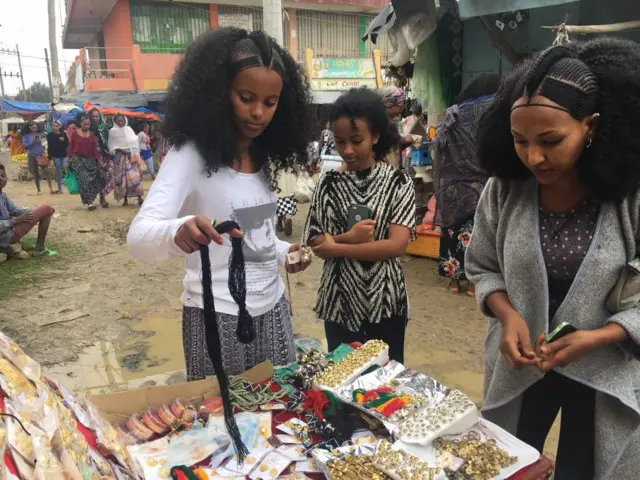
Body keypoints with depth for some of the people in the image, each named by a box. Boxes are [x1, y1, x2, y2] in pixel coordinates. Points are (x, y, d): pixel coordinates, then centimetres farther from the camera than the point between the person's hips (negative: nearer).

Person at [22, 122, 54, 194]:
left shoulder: (39, 134, 4)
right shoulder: (25, 135, -3)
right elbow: (25, 145, -11)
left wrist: (43, 152, 3)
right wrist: (33, 141, -22)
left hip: (40, 155, 1)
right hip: (32, 156, -1)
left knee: (46, 171, -11)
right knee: (35, 173, 7)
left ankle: (51, 188, -11)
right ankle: (38, 190, 15)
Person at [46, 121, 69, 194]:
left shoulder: (63, 134, 1)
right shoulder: (49, 135, -1)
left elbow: (67, 144, 2)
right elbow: (49, 147, -2)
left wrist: (63, 140, -18)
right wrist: (50, 157, -4)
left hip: (64, 155, 1)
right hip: (55, 156, -1)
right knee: (58, 172, 2)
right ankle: (59, 189, 11)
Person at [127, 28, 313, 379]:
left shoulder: (263, 157, 6)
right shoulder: (191, 155, -14)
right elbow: (138, 237, -26)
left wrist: (283, 252, -1)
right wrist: (178, 233, -47)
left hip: (272, 307, 6)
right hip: (217, 315, -6)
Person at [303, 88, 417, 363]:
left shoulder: (398, 183, -7)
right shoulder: (328, 184, -2)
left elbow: (396, 245, -16)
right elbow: (316, 244, -3)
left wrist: (336, 246, -15)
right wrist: (350, 237, -22)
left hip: (385, 301, -1)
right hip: (340, 301, 1)